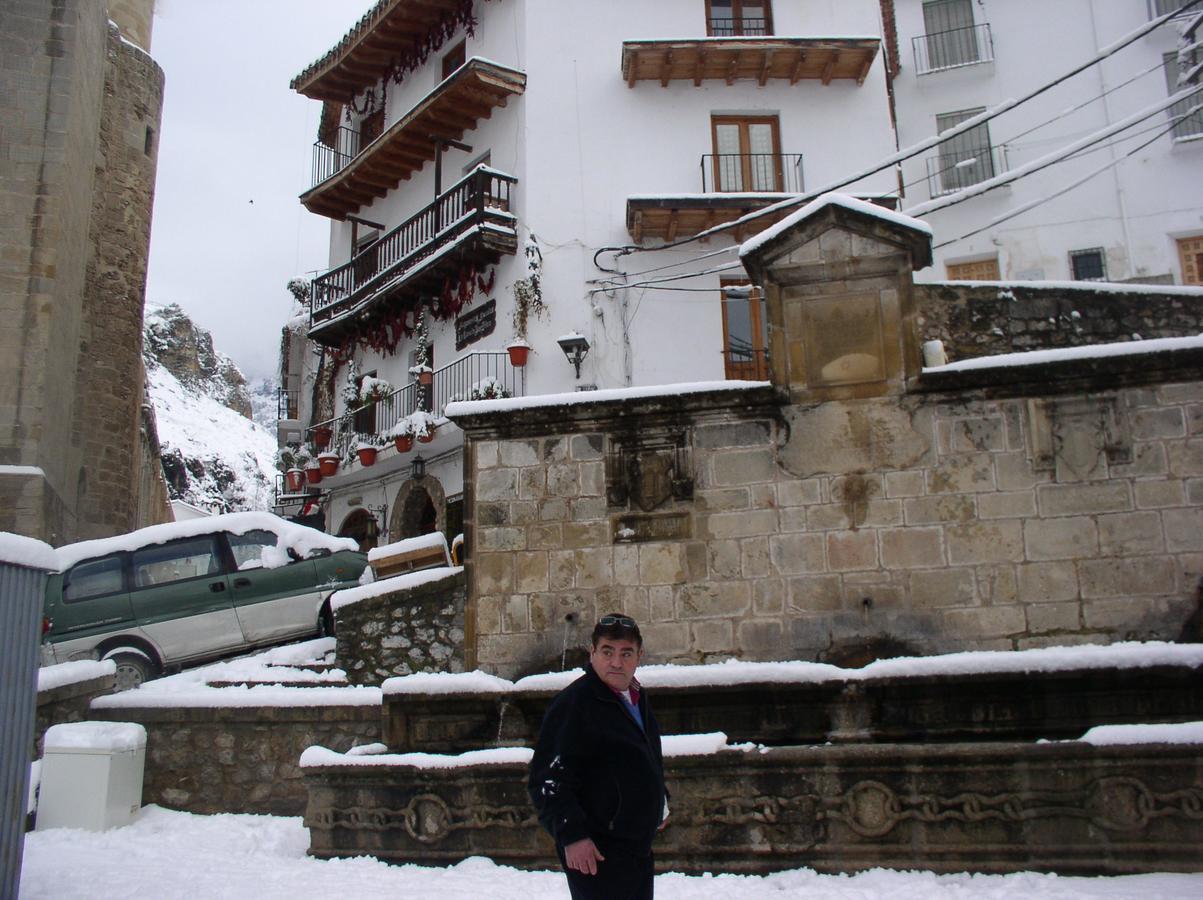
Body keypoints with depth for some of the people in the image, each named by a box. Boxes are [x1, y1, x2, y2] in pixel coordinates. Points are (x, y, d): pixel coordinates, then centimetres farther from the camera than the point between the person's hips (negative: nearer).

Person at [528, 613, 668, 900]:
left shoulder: (638, 698, 11)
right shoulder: (573, 703, -18)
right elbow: (547, 779, -21)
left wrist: (659, 802, 27)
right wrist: (571, 834, -24)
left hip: (639, 846, 9)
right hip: (595, 853, -9)